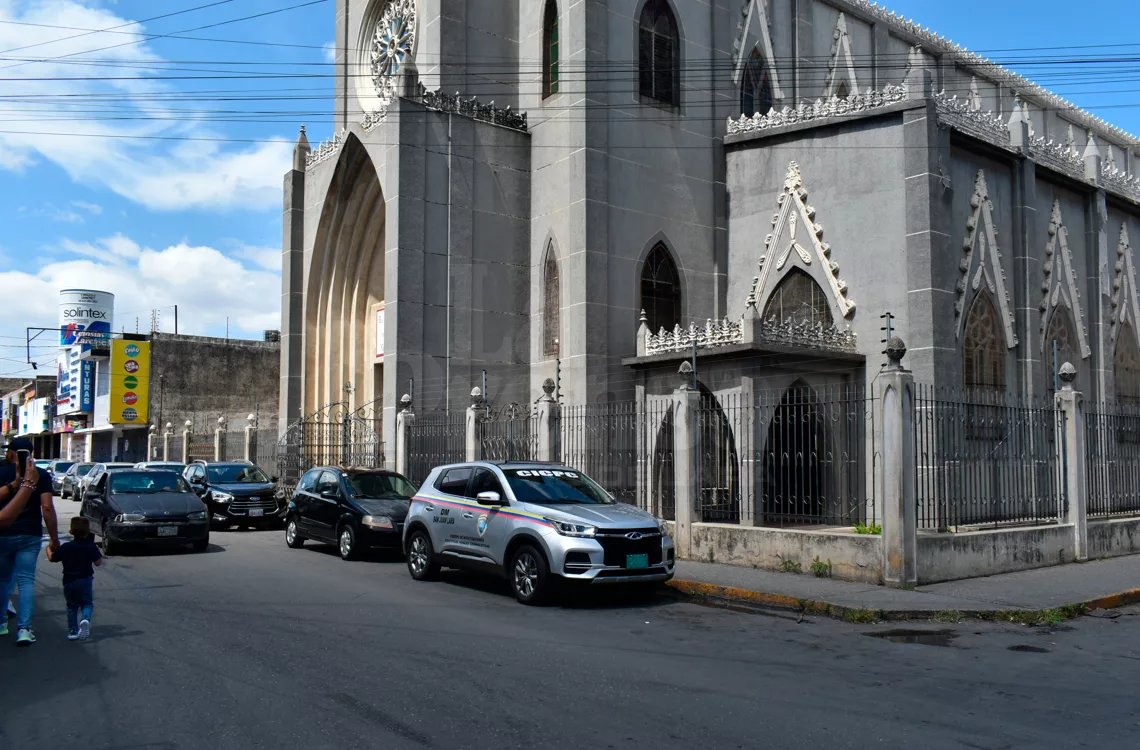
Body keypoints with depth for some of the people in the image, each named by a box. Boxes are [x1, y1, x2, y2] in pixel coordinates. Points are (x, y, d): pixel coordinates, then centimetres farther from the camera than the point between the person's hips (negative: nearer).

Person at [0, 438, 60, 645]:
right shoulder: (41, 476, -4)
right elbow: (47, 507, -10)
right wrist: (54, 538, -7)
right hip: (30, 536, -1)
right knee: (26, 581, 0)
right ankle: (24, 629, -10)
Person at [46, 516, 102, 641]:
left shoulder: (65, 547, -2)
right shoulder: (91, 547, -7)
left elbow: (52, 558, 10)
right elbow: (98, 563, -5)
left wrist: (48, 548, 29)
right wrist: (99, 554, 12)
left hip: (69, 581, 2)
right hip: (85, 580, -2)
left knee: (71, 605, 14)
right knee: (87, 603, 7)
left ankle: (72, 631, 10)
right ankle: (85, 619, -24)